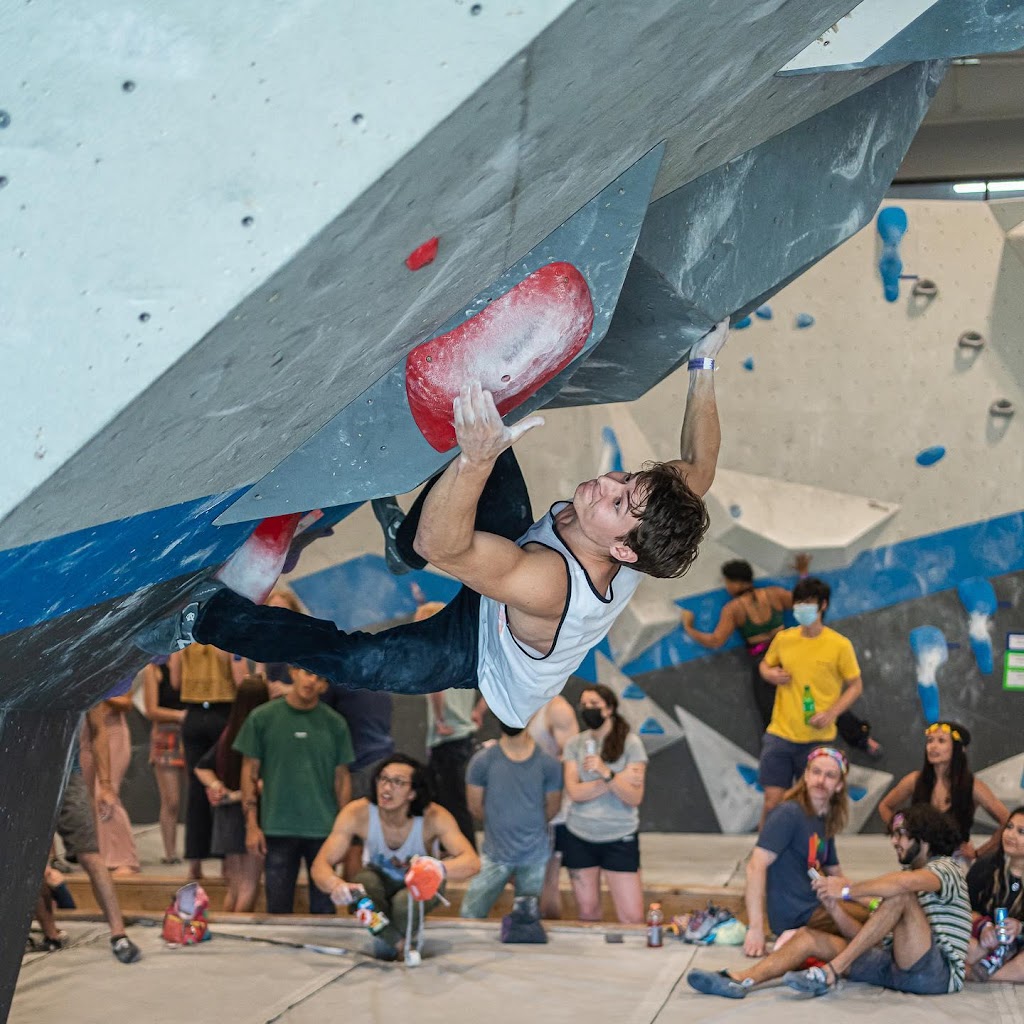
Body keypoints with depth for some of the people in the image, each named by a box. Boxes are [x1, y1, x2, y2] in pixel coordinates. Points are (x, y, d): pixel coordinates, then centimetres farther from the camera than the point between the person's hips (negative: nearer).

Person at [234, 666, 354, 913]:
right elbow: (250, 771, 3)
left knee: (323, 908, 6)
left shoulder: (335, 723, 4)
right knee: (278, 907, 5)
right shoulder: (263, 717, 1)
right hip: (278, 829, -1)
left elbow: (342, 778, 8)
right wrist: (252, 825, -2)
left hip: (323, 829, 1)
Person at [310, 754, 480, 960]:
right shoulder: (357, 813, -28)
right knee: (363, 882, -32)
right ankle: (396, 943, -9)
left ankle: (406, 951, -1)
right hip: (379, 879, 1)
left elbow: (471, 862, -41)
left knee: (404, 902, -34)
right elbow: (320, 865, -30)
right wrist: (336, 885, -54)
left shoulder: (434, 817, -31)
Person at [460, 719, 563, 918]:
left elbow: (552, 808, 6)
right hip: (495, 855, 0)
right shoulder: (482, 761, -10)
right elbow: (476, 807, 1)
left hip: (534, 856, 0)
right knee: (470, 914, -1)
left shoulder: (548, 764, -8)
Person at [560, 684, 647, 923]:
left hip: (619, 838, -2)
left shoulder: (631, 743, -4)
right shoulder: (575, 744, 2)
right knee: (587, 913, 9)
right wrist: (619, 778, -14)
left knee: (632, 918, -7)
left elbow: (635, 798, -11)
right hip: (579, 837, 2)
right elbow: (574, 792, -9)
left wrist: (606, 773, -25)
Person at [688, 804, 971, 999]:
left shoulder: (945, 868, 2)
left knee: (901, 894, -28)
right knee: (809, 936, -5)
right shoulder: (907, 873, 27)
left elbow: (904, 882, -26)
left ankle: (829, 973, -29)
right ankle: (741, 980, -27)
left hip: (938, 972, -8)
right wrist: (834, 907, -1)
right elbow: (864, 937, 16)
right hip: (897, 965, 8)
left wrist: (847, 891, -17)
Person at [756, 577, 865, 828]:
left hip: (818, 739, -2)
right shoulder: (783, 639, 2)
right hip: (780, 735, 2)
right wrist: (770, 674, -4)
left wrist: (831, 713, -13)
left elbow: (855, 686, 2)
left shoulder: (839, 645, -7)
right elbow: (765, 664, 21)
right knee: (772, 801, 0)